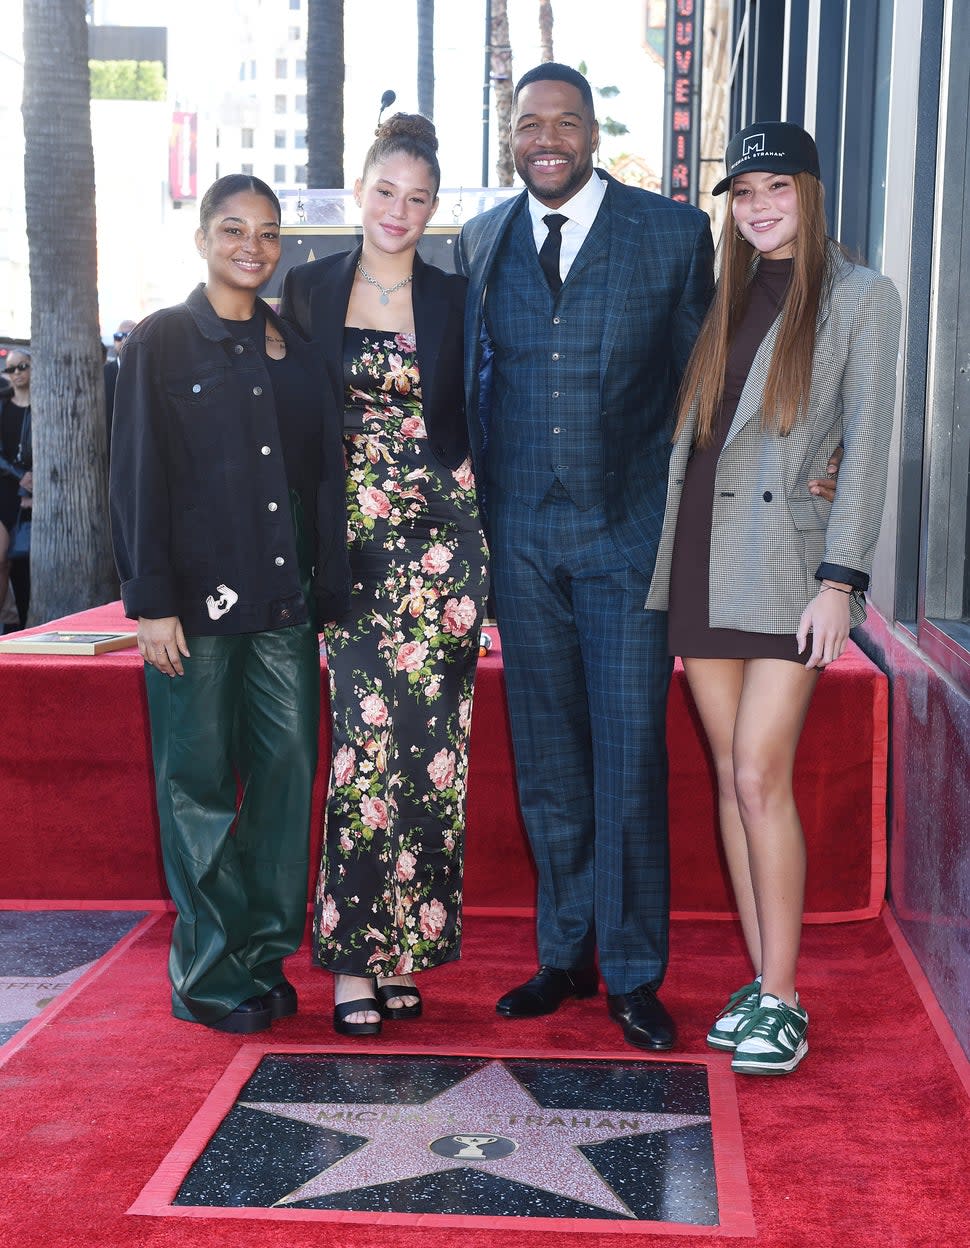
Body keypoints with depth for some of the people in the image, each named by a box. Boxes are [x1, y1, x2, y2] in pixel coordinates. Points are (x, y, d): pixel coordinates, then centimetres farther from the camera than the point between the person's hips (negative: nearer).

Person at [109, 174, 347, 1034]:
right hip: (198, 599, -4)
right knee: (199, 780, 3)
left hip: (284, 598, 4)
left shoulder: (295, 345, 12)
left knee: (289, 770, 3)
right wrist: (151, 601, -9)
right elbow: (138, 478, -3)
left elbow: (324, 471, 12)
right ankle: (208, 975, 13)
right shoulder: (161, 343, 1)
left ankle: (266, 956, 17)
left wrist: (331, 586, 5)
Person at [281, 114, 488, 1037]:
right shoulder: (310, 290, 7)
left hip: (439, 539, 1)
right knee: (370, 731, -7)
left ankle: (399, 948, 11)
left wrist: (476, 530, 1)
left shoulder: (454, 301, 7)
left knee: (425, 739, -1)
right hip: (351, 541, 0)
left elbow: (475, 423, 11)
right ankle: (353, 957, 3)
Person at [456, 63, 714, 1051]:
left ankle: (633, 975, 12)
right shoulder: (479, 244, 9)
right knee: (545, 760, 10)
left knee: (629, 756, -1)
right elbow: (468, 384, 14)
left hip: (629, 532, -3)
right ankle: (564, 958, 24)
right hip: (521, 536, 3)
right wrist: (469, 513, 8)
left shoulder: (675, 234, 1)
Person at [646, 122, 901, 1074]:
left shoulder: (860, 298, 1)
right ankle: (759, 983, 16)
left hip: (786, 558, -5)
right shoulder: (723, 299, 15)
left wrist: (840, 578, -13)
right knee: (731, 776, 7)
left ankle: (781, 1001, 1)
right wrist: (667, 561, 7)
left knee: (761, 778, -10)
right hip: (701, 560, 5)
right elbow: (689, 430, 14)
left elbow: (866, 448, -5)